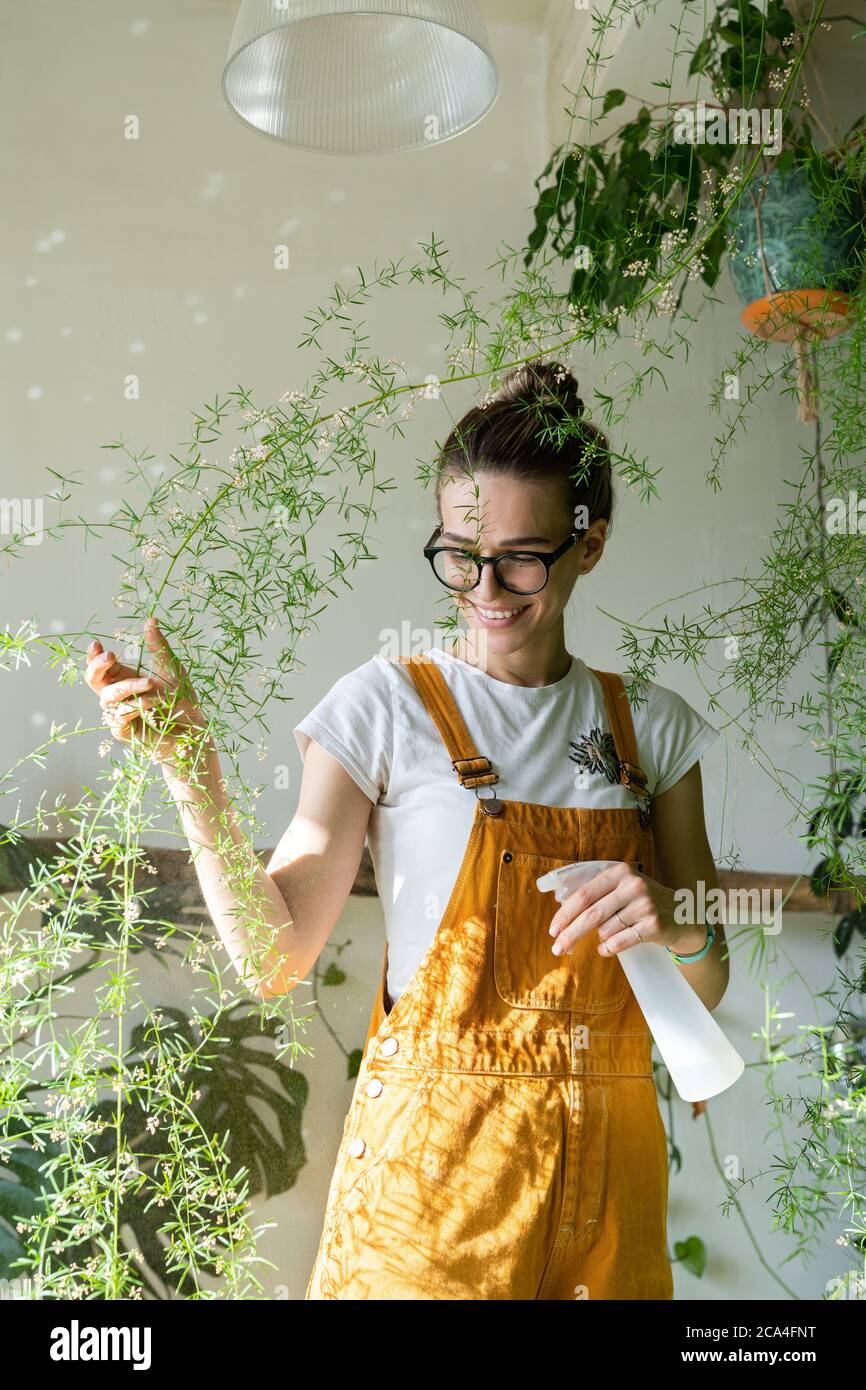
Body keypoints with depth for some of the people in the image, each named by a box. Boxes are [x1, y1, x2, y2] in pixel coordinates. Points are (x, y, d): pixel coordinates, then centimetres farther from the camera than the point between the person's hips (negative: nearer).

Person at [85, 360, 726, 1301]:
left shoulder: (653, 726, 2)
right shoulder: (387, 708, -8)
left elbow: (706, 985, 6)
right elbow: (274, 957, -12)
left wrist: (679, 927, -16)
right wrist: (190, 766, -21)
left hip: (606, 1154, 3)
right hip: (437, 1153, -3)